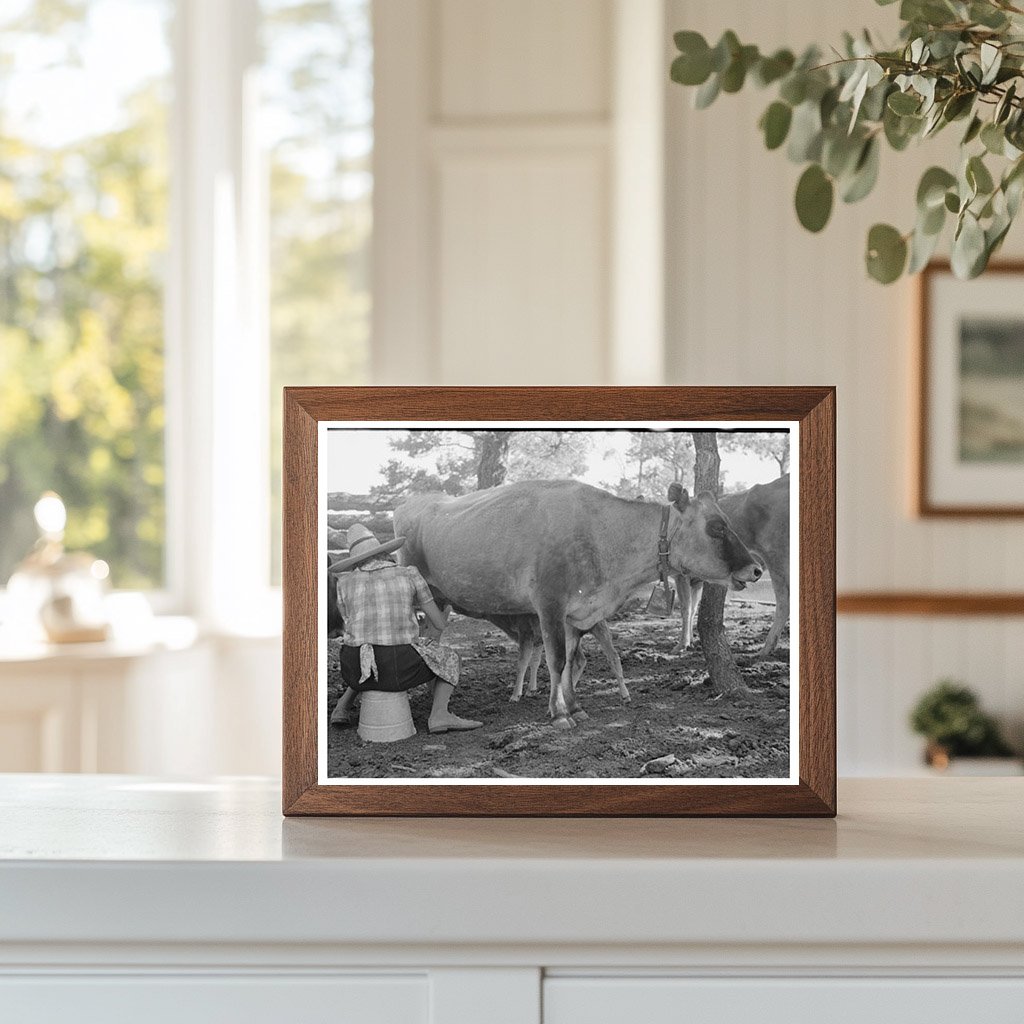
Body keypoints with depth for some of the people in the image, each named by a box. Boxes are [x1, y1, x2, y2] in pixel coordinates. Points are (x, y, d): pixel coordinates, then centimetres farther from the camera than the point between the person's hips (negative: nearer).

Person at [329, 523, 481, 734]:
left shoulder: (345, 583, 9)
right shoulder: (409, 575, 6)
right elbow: (439, 622, 9)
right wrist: (436, 640, 32)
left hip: (355, 670, 3)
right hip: (399, 668, -3)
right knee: (450, 659, 23)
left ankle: (342, 708, 28)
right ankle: (439, 714, 4)